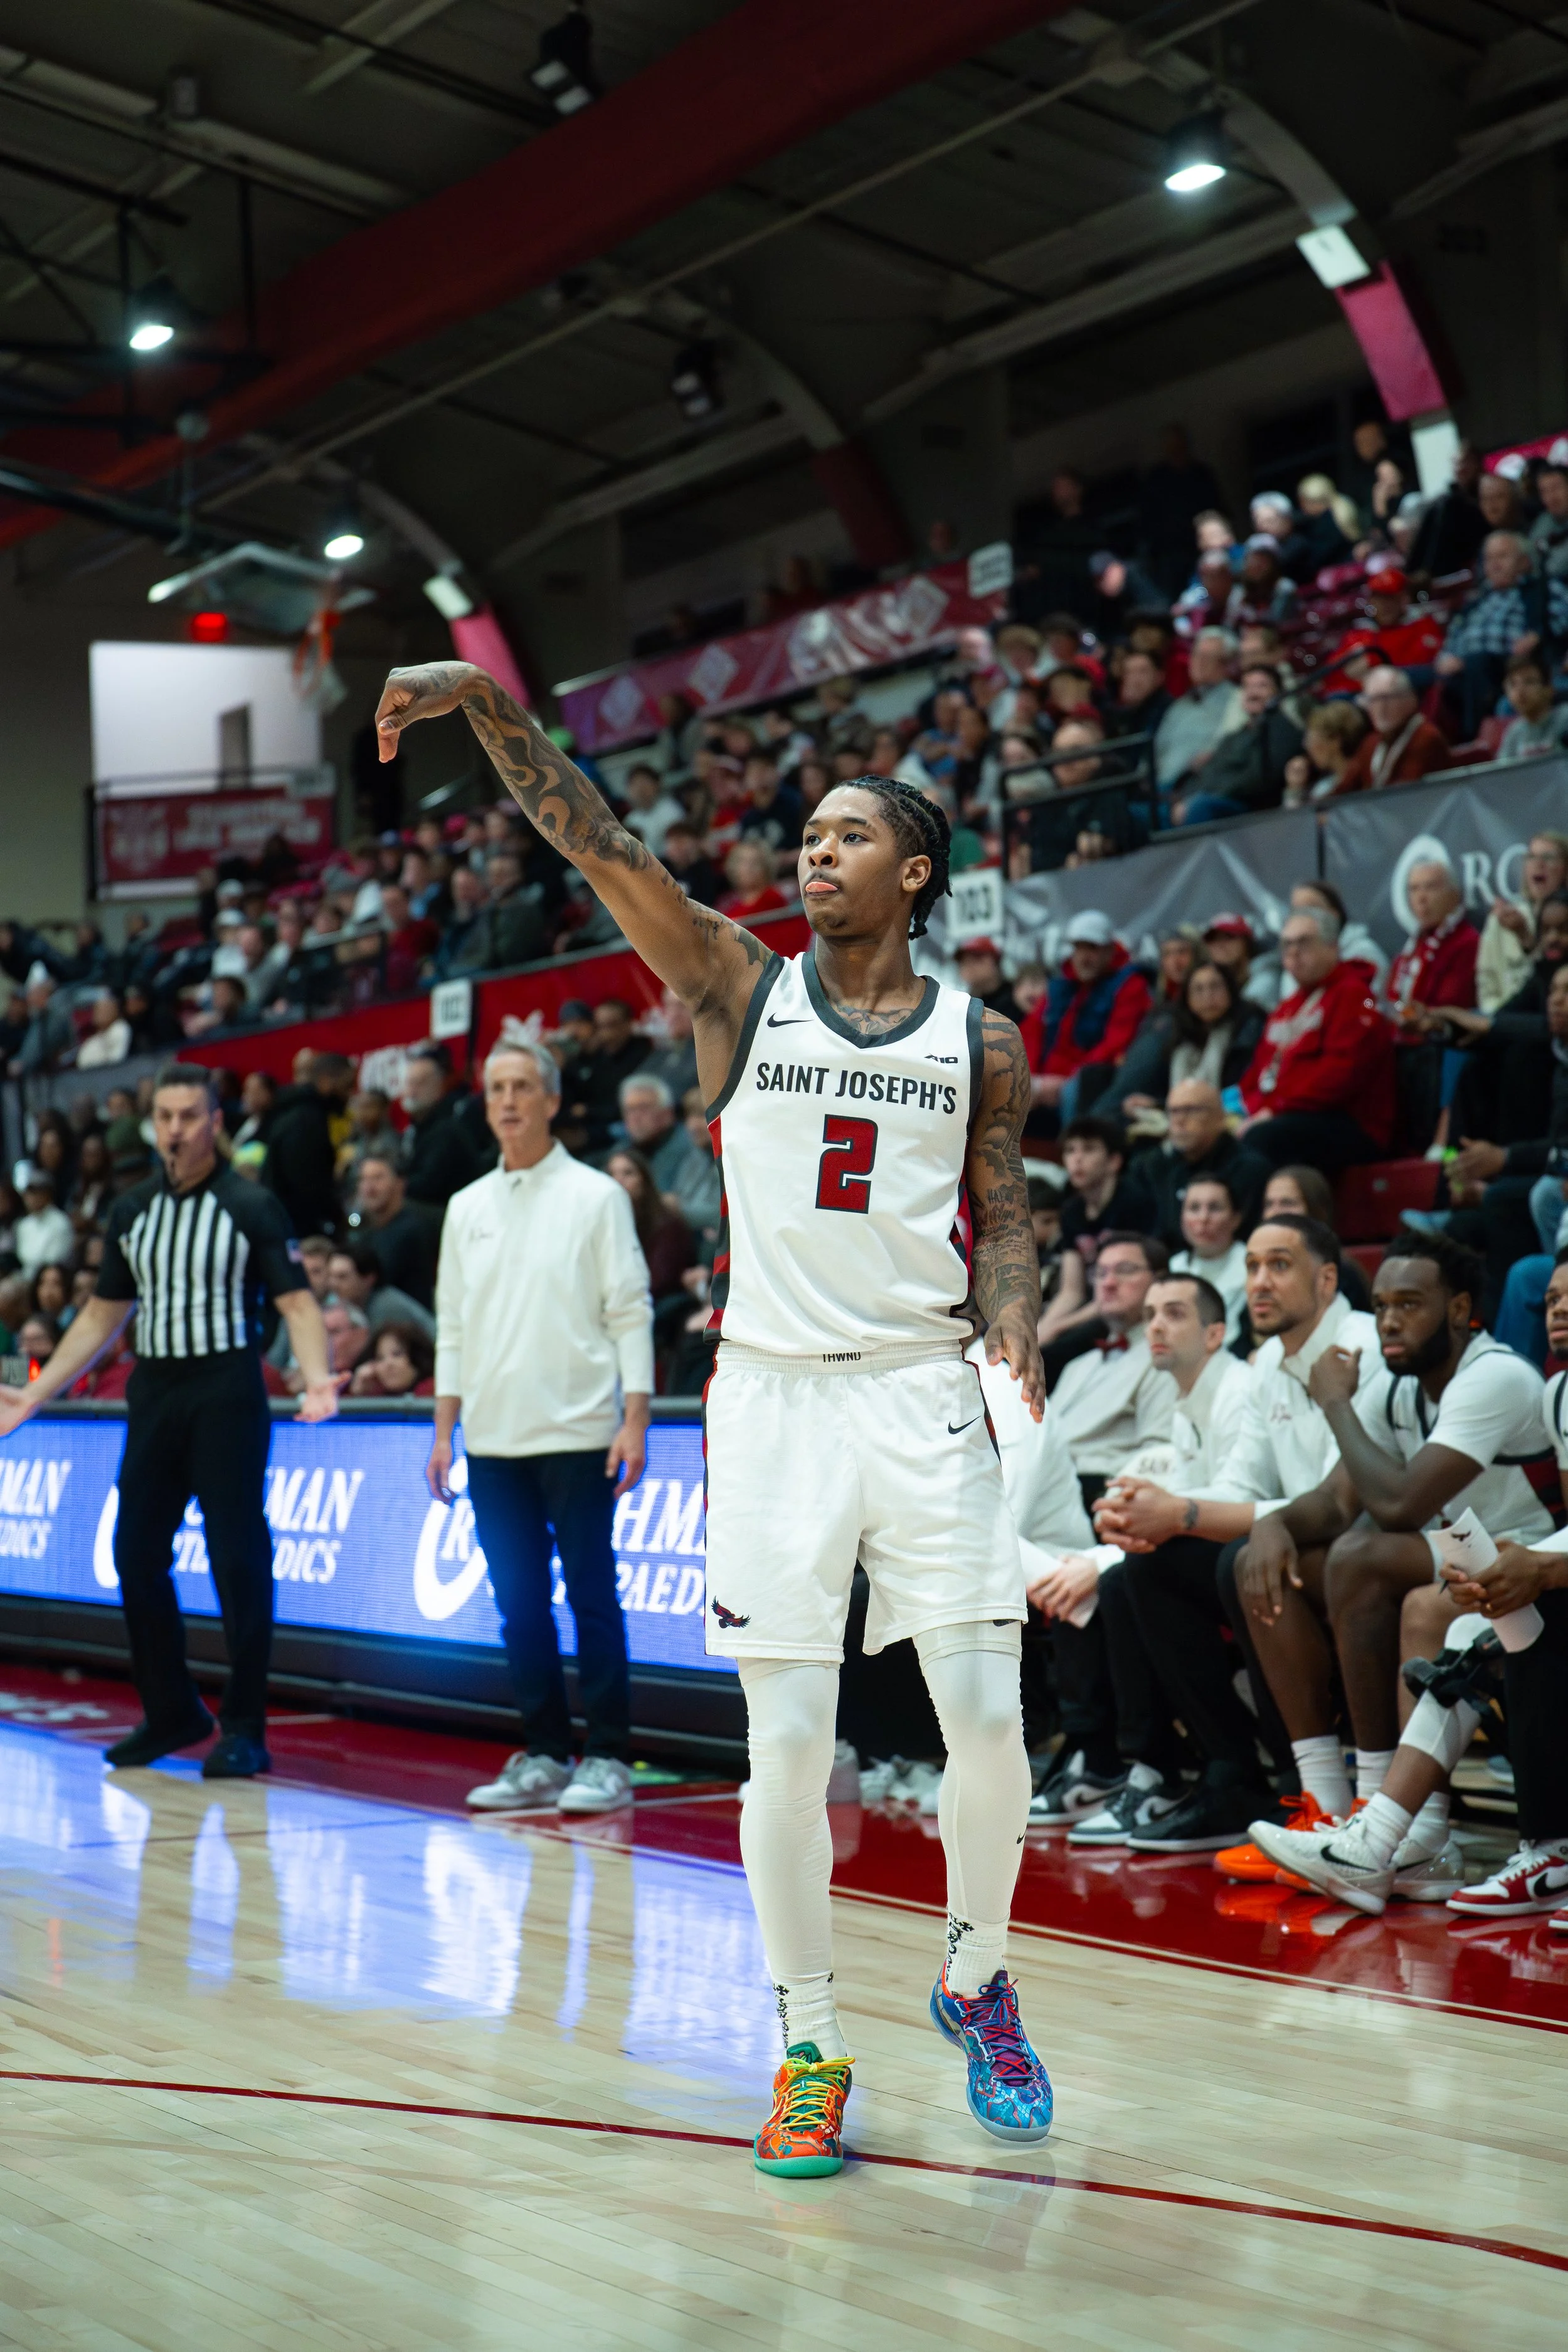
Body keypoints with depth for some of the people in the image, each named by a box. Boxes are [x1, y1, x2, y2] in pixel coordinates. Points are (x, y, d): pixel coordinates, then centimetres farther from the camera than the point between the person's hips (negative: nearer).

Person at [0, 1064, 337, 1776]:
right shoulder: (131, 1211, 12)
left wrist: (317, 1379, -25)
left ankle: (243, 1729, 3)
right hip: (153, 1396, 5)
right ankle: (172, 1714, 20)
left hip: (227, 1396, -5)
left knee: (238, 1559, -5)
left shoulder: (252, 1207, -3)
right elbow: (103, 1315, 19)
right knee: (136, 1556, 5)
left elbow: (297, 1303, -8)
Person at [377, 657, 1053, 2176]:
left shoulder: (979, 1042, 7)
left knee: (987, 1718, -3)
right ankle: (810, 2050, 13)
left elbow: (1003, 1217, 12)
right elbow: (598, 848, -6)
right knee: (788, 1743, -2)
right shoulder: (742, 988, 4)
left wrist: (1012, 1332, -9)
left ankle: (975, 1980, 23)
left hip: (921, 1394, 1)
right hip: (772, 1395, -1)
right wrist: (486, 703, -16)